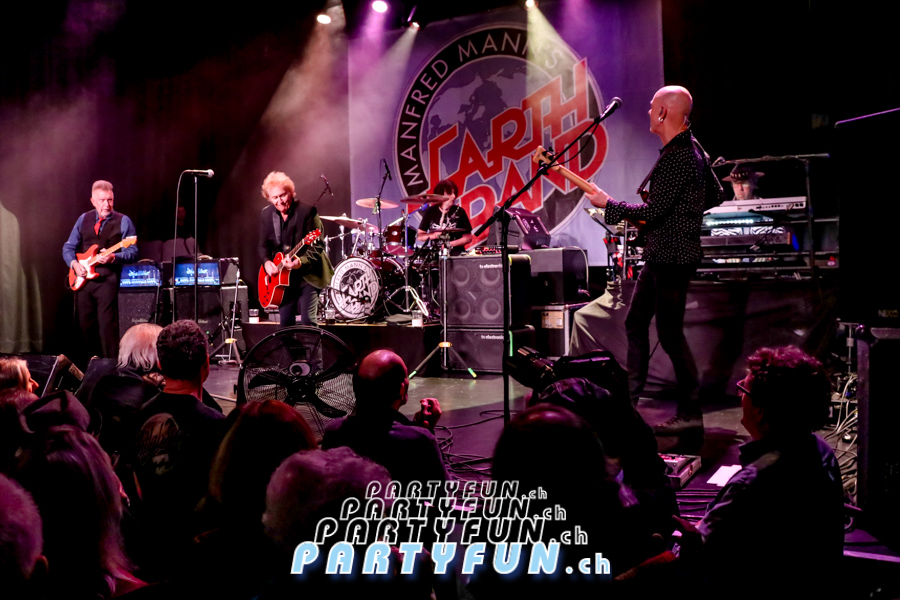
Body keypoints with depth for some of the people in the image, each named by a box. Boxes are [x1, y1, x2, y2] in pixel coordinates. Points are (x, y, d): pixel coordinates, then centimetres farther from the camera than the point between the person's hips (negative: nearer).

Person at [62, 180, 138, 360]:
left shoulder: (123, 221, 1)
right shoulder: (84, 219, 13)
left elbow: (132, 252, -7)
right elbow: (68, 247, 16)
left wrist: (113, 258, -24)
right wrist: (74, 263, -3)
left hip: (107, 279, -5)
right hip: (83, 278, 5)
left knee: (107, 324, -11)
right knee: (85, 324, 10)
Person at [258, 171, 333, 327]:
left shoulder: (307, 211, -15)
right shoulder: (266, 214, 3)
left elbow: (317, 246, -17)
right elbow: (264, 244, 13)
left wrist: (301, 262, -33)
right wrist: (266, 262, -7)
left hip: (308, 274, -6)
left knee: (307, 322, -13)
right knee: (286, 322, 8)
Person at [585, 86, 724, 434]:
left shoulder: (676, 158, -21)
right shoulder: (691, 147, 12)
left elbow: (653, 212, -22)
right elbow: (716, 196, 19)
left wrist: (608, 204, -11)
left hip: (672, 256, -11)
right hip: (659, 253, 11)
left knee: (669, 333, -5)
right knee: (635, 321, 15)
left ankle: (690, 415, 3)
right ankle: (630, 396, 22)